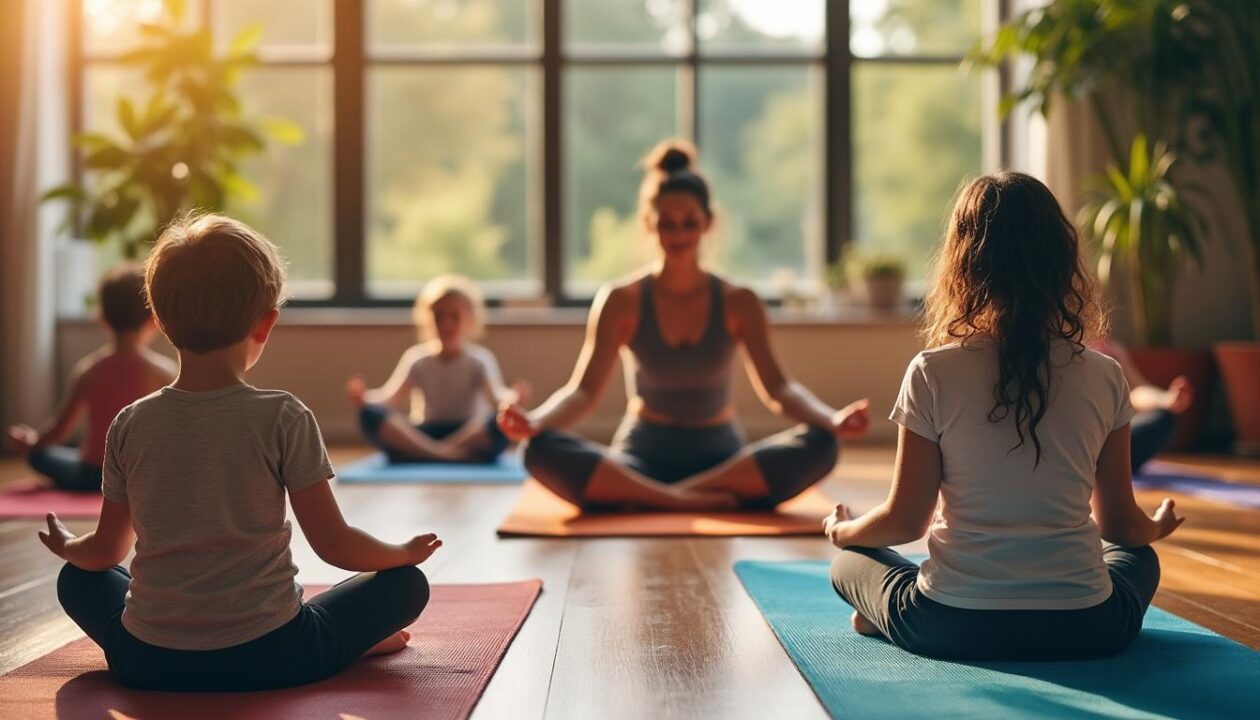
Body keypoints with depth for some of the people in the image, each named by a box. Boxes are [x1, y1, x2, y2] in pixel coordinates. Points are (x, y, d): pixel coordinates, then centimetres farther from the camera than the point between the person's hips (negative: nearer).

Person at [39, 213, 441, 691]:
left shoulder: (130, 425, -1)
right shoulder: (283, 419, -11)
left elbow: (105, 552, 11)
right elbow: (334, 544, -8)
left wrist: (65, 545, 35)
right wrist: (405, 552, 11)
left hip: (147, 664, 2)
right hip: (269, 657, -2)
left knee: (78, 579, 30)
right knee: (405, 583, 15)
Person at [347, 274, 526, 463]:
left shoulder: (480, 360, 1)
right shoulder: (417, 359, 6)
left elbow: (495, 397, -16)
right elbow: (391, 398, -6)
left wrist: (512, 398, -40)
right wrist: (365, 398, -28)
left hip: (468, 437, -2)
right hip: (422, 437, 2)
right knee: (370, 415, -25)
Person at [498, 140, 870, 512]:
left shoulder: (739, 303, 0)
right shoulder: (621, 301, -2)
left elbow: (776, 387, -8)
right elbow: (584, 390, -9)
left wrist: (832, 419, -29)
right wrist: (533, 420, -31)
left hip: (724, 461, 2)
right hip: (643, 461, -1)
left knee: (820, 445, -29)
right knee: (542, 450, -30)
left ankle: (645, 498, -29)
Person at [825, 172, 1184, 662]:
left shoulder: (933, 374, -12)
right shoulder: (1104, 378, -5)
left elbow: (906, 521, -5)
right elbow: (1121, 525, 6)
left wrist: (841, 530, 18)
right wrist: (1157, 527, 30)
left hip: (951, 628, -1)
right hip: (1085, 630, 1)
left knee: (850, 562, 29)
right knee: (1138, 558, 35)